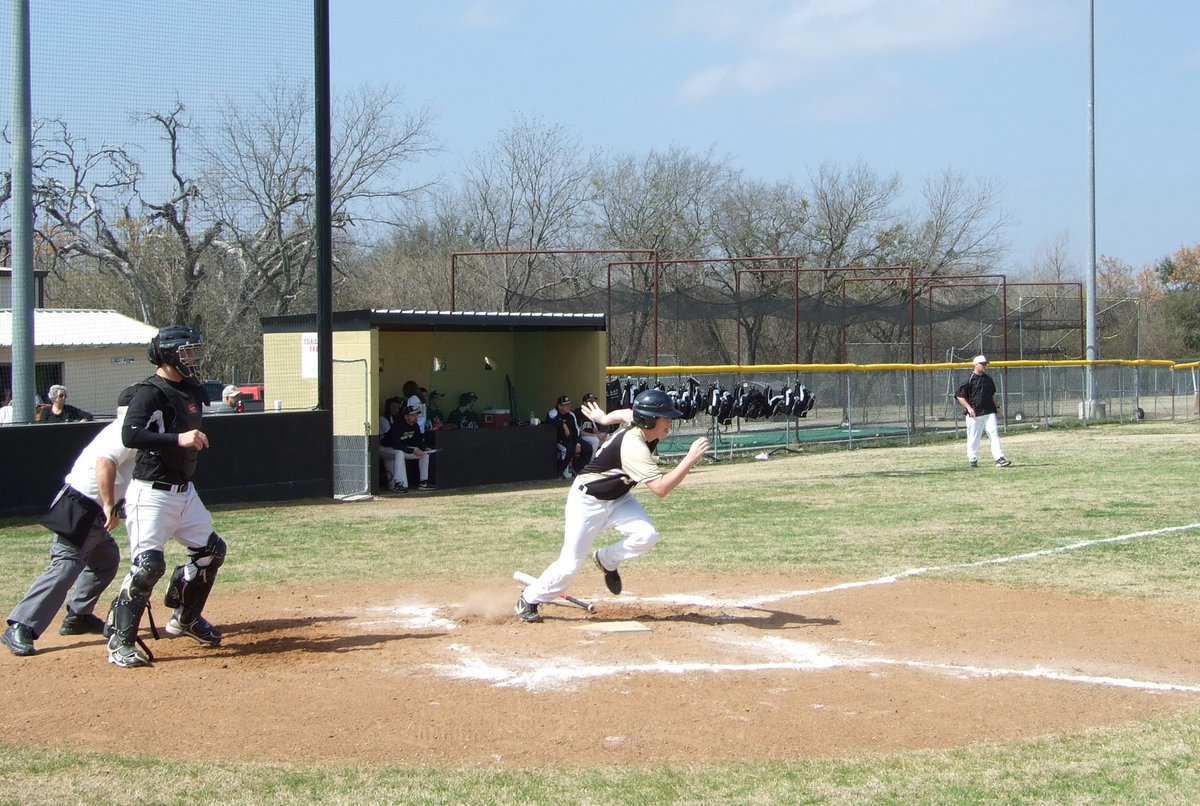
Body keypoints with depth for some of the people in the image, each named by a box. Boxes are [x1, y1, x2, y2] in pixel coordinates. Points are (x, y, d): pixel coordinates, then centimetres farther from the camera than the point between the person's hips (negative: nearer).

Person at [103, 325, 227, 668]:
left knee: (211, 549, 16)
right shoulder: (151, 392, -15)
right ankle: (120, 643, -6)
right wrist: (178, 439, -32)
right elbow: (130, 434, -29)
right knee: (148, 564, -15)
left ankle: (185, 618, 33)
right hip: (153, 494, -9)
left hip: (185, 491, 9)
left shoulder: (192, 391, 11)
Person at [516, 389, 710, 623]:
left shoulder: (637, 420, -11)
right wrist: (690, 459, -43)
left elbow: (626, 413, 14)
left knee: (646, 536, -18)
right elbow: (660, 488, -42)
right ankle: (529, 600, 20)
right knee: (570, 564, -4)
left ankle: (607, 561, 11)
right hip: (588, 501, -8)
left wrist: (603, 418, 34)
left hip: (618, 498, 8)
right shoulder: (634, 445, -36)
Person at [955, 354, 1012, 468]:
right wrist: (969, 408, -15)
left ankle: (999, 458, -11)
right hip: (974, 414, -5)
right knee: (974, 438, 2)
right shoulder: (969, 380, -7)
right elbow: (959, 396, -7)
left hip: (989, 412, 5)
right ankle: (973, 459, 15)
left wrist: (996, 407, 20)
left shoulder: (988, 378, 12)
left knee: (994, 434, -6)